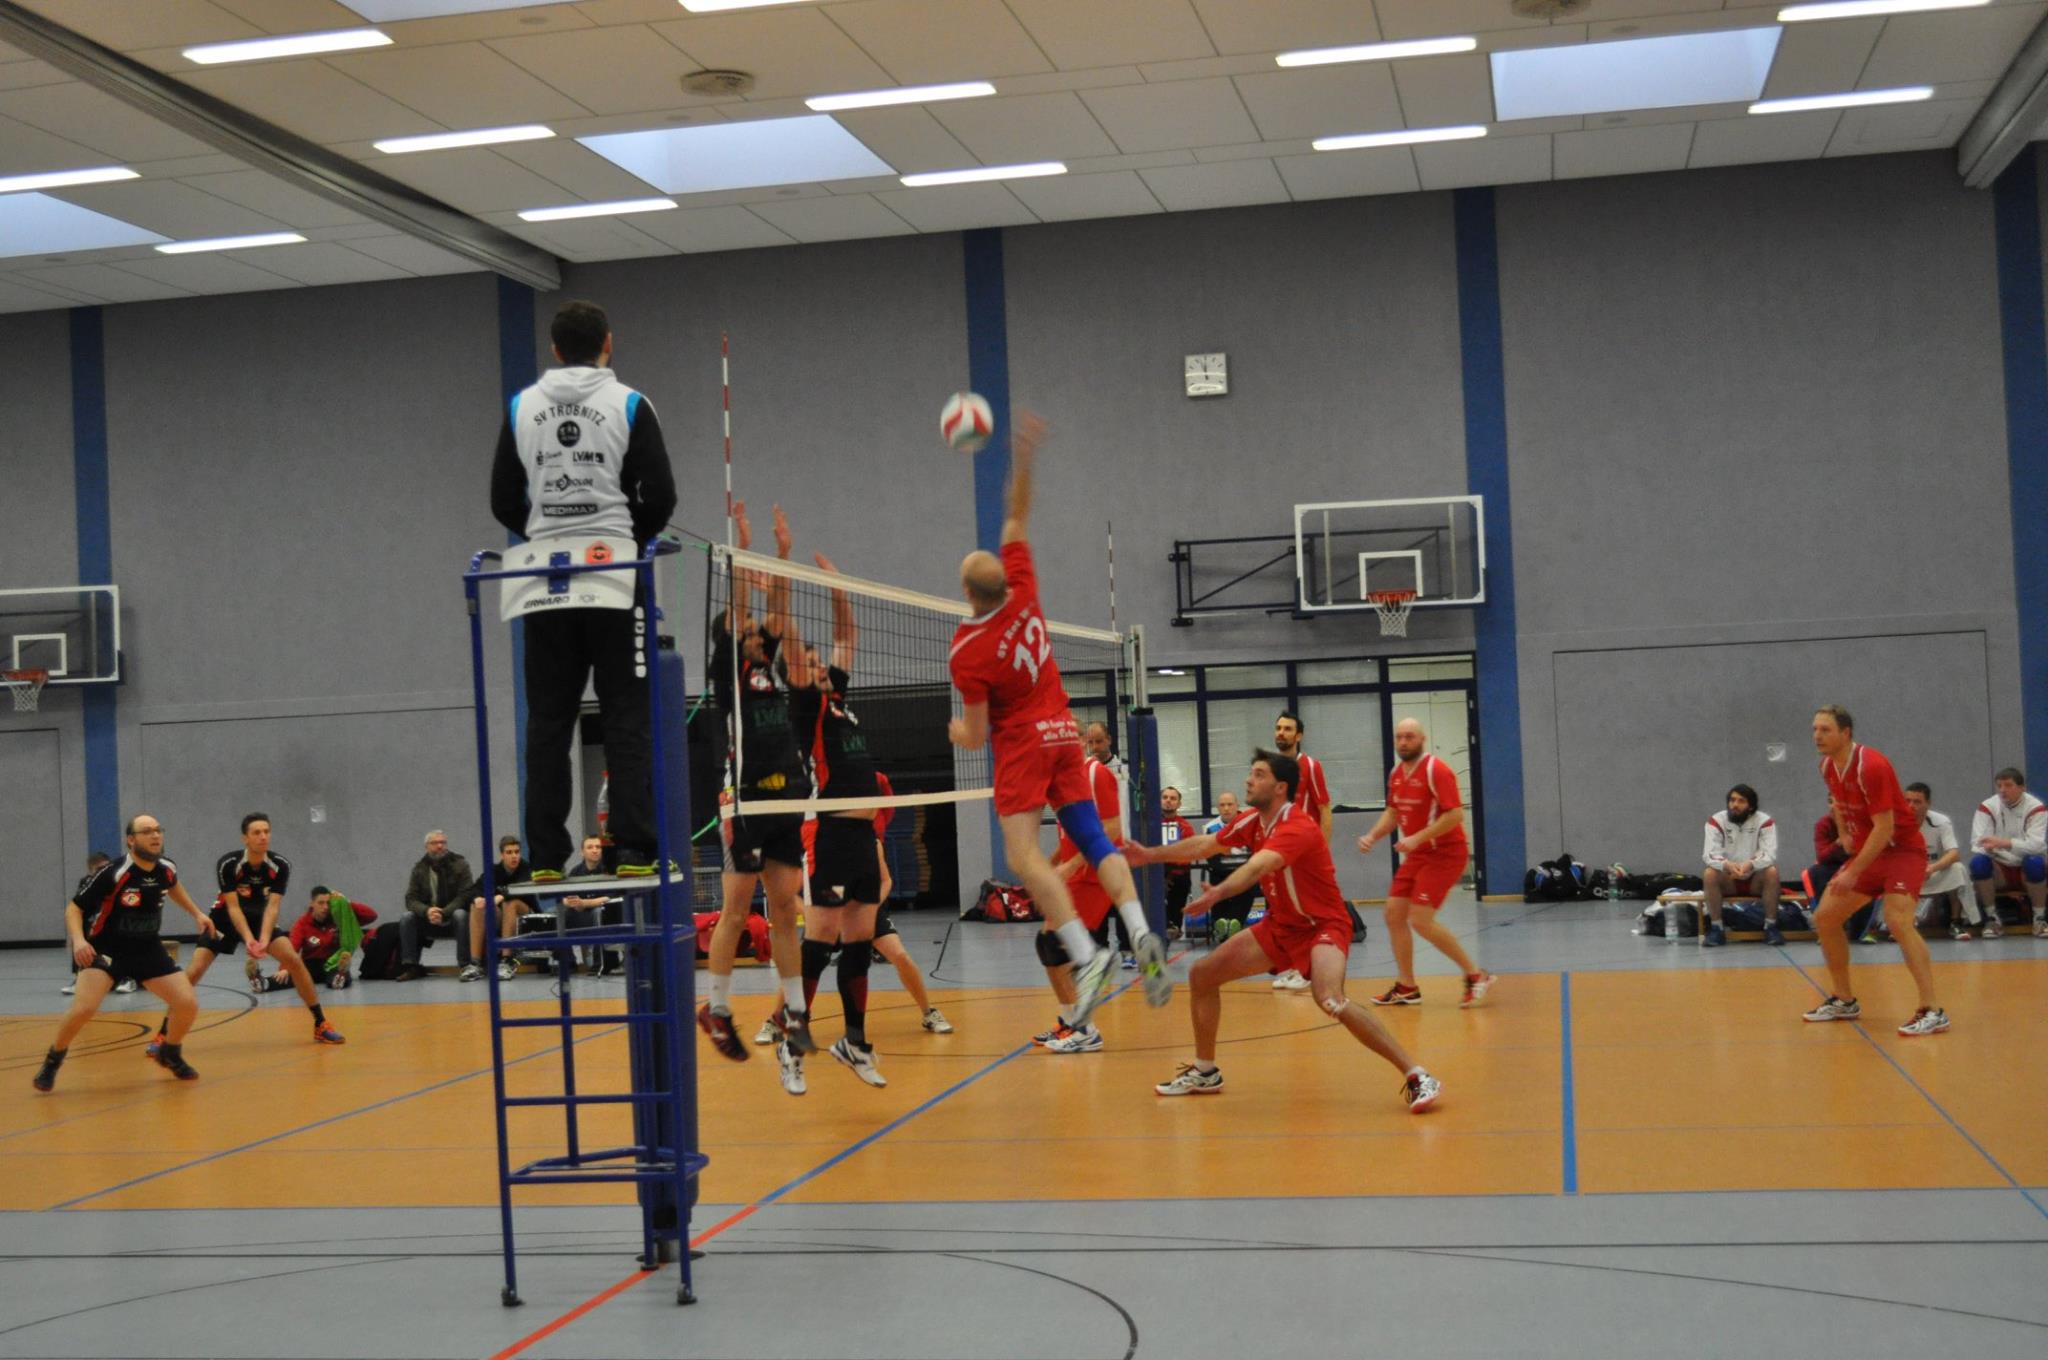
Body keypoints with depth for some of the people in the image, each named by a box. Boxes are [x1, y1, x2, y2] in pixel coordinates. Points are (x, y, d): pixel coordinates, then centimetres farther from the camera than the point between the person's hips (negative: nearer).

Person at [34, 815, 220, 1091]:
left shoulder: (167, 869, -5)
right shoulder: (112, 873, -23)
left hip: (148, 949, 5)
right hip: (105, 949, -5)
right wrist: (78, 940, -31)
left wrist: (197, 913, 22)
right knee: (84, 1008, -26)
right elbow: (73, 907, -15)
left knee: (188, 1004, -5)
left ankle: (170, 1054, 25)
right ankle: (51, 1063, 1)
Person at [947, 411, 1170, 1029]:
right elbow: (1017, 519, 10)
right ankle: (1141, 933, -17)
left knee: (1025, 856, -13)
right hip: (1063, 730, 6)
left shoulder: (965, 652, -16)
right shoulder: (1023, 595, -4)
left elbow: (975, 737, -10)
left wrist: (955, 731, 12)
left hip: (1021, 743, -6)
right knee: (1093, 839, 3)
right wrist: (1023, 461, 6)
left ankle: (1086, 955, -29)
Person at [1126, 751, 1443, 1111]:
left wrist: (1219, 892, -61)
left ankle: (1416, 1076, -27)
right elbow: (1205, 845, 15)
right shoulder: (1254, 821, -1)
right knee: (1202, 976, 7)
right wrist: (1153, 855, 17)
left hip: (1322, 926, -9)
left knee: (1330, 1000, -35)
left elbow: (1258, 866, -45)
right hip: (1280, 926, 9)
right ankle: (1205, 1072, 25)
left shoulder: (1296, 828, -26)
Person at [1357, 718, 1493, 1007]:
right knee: (1394, 913, 4)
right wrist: (1373, 836, 2)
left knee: (1420, 920, -15)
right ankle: (1406, 987, 14)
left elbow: (1455, 815, -23)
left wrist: (1417, 838, -27)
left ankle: (1475, 975, -3)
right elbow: (1393, 812, 20)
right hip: (1417, 854, 8)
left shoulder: (1436, 771, -17)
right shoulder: (1396, 773, 8)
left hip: (1445, 853, -8)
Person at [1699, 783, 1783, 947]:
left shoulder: (1764, 821, -10)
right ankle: (1716, 928, -21)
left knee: (1772, 872, -31)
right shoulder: (1716, 821, -9)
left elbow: (1770, 853, -22)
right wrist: (1726, 865, -43)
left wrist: (1751, 864, -44)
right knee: (1709, 874, -30)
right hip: (1727, 880, 0)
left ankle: (1771, 926, -20)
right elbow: (1710, 854, -20)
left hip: (1756, 879, 0)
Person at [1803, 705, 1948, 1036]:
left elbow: (1884, 828, -26)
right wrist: (1844, 832, 14)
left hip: (1901, 850, -9)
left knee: (1898, 921, -27)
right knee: (1825, 918, 7)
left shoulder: (1871, 767, -25)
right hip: (1866, 851, 9)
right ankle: (1845, 1001, 21)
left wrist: (1852, 873, -26)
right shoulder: (1828, 767, 1)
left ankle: (1932, 1012, -26)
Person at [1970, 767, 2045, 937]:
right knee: (1978, 862, -29)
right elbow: (1978, 842, -14)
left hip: (2026, 870, -2)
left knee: (2035, 862, -35)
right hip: (1999, 868, 2)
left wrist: (2004, 843, -39)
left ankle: (2040, 918, -16)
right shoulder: (1988, 807, -6)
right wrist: (1988, 846, -37)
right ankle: (1992, 918, -14)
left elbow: (2036, 844, -25)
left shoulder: (2035, 807, -11)